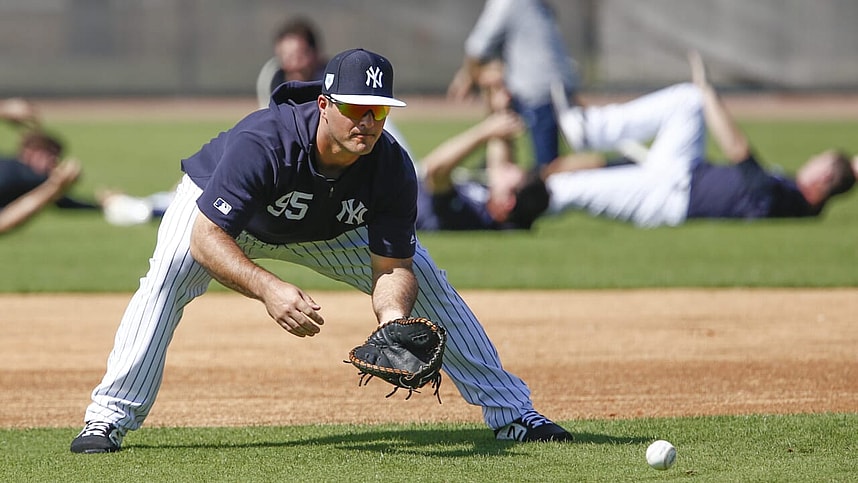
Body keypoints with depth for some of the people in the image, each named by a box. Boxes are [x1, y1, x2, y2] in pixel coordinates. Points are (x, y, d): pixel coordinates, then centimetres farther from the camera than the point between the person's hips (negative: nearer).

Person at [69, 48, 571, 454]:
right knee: (167, 276, -31)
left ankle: (512, 412, 7)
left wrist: (393, 317, -46)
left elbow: (391, 266, -23)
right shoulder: (262, 143, -43)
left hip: (332, 229, 3)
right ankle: (109, 419, -26)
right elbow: (206, 238, -45)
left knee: (423, 277, -5)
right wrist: (268, 288, -61)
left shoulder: (393, 169, -31)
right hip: (222, 207, -3)